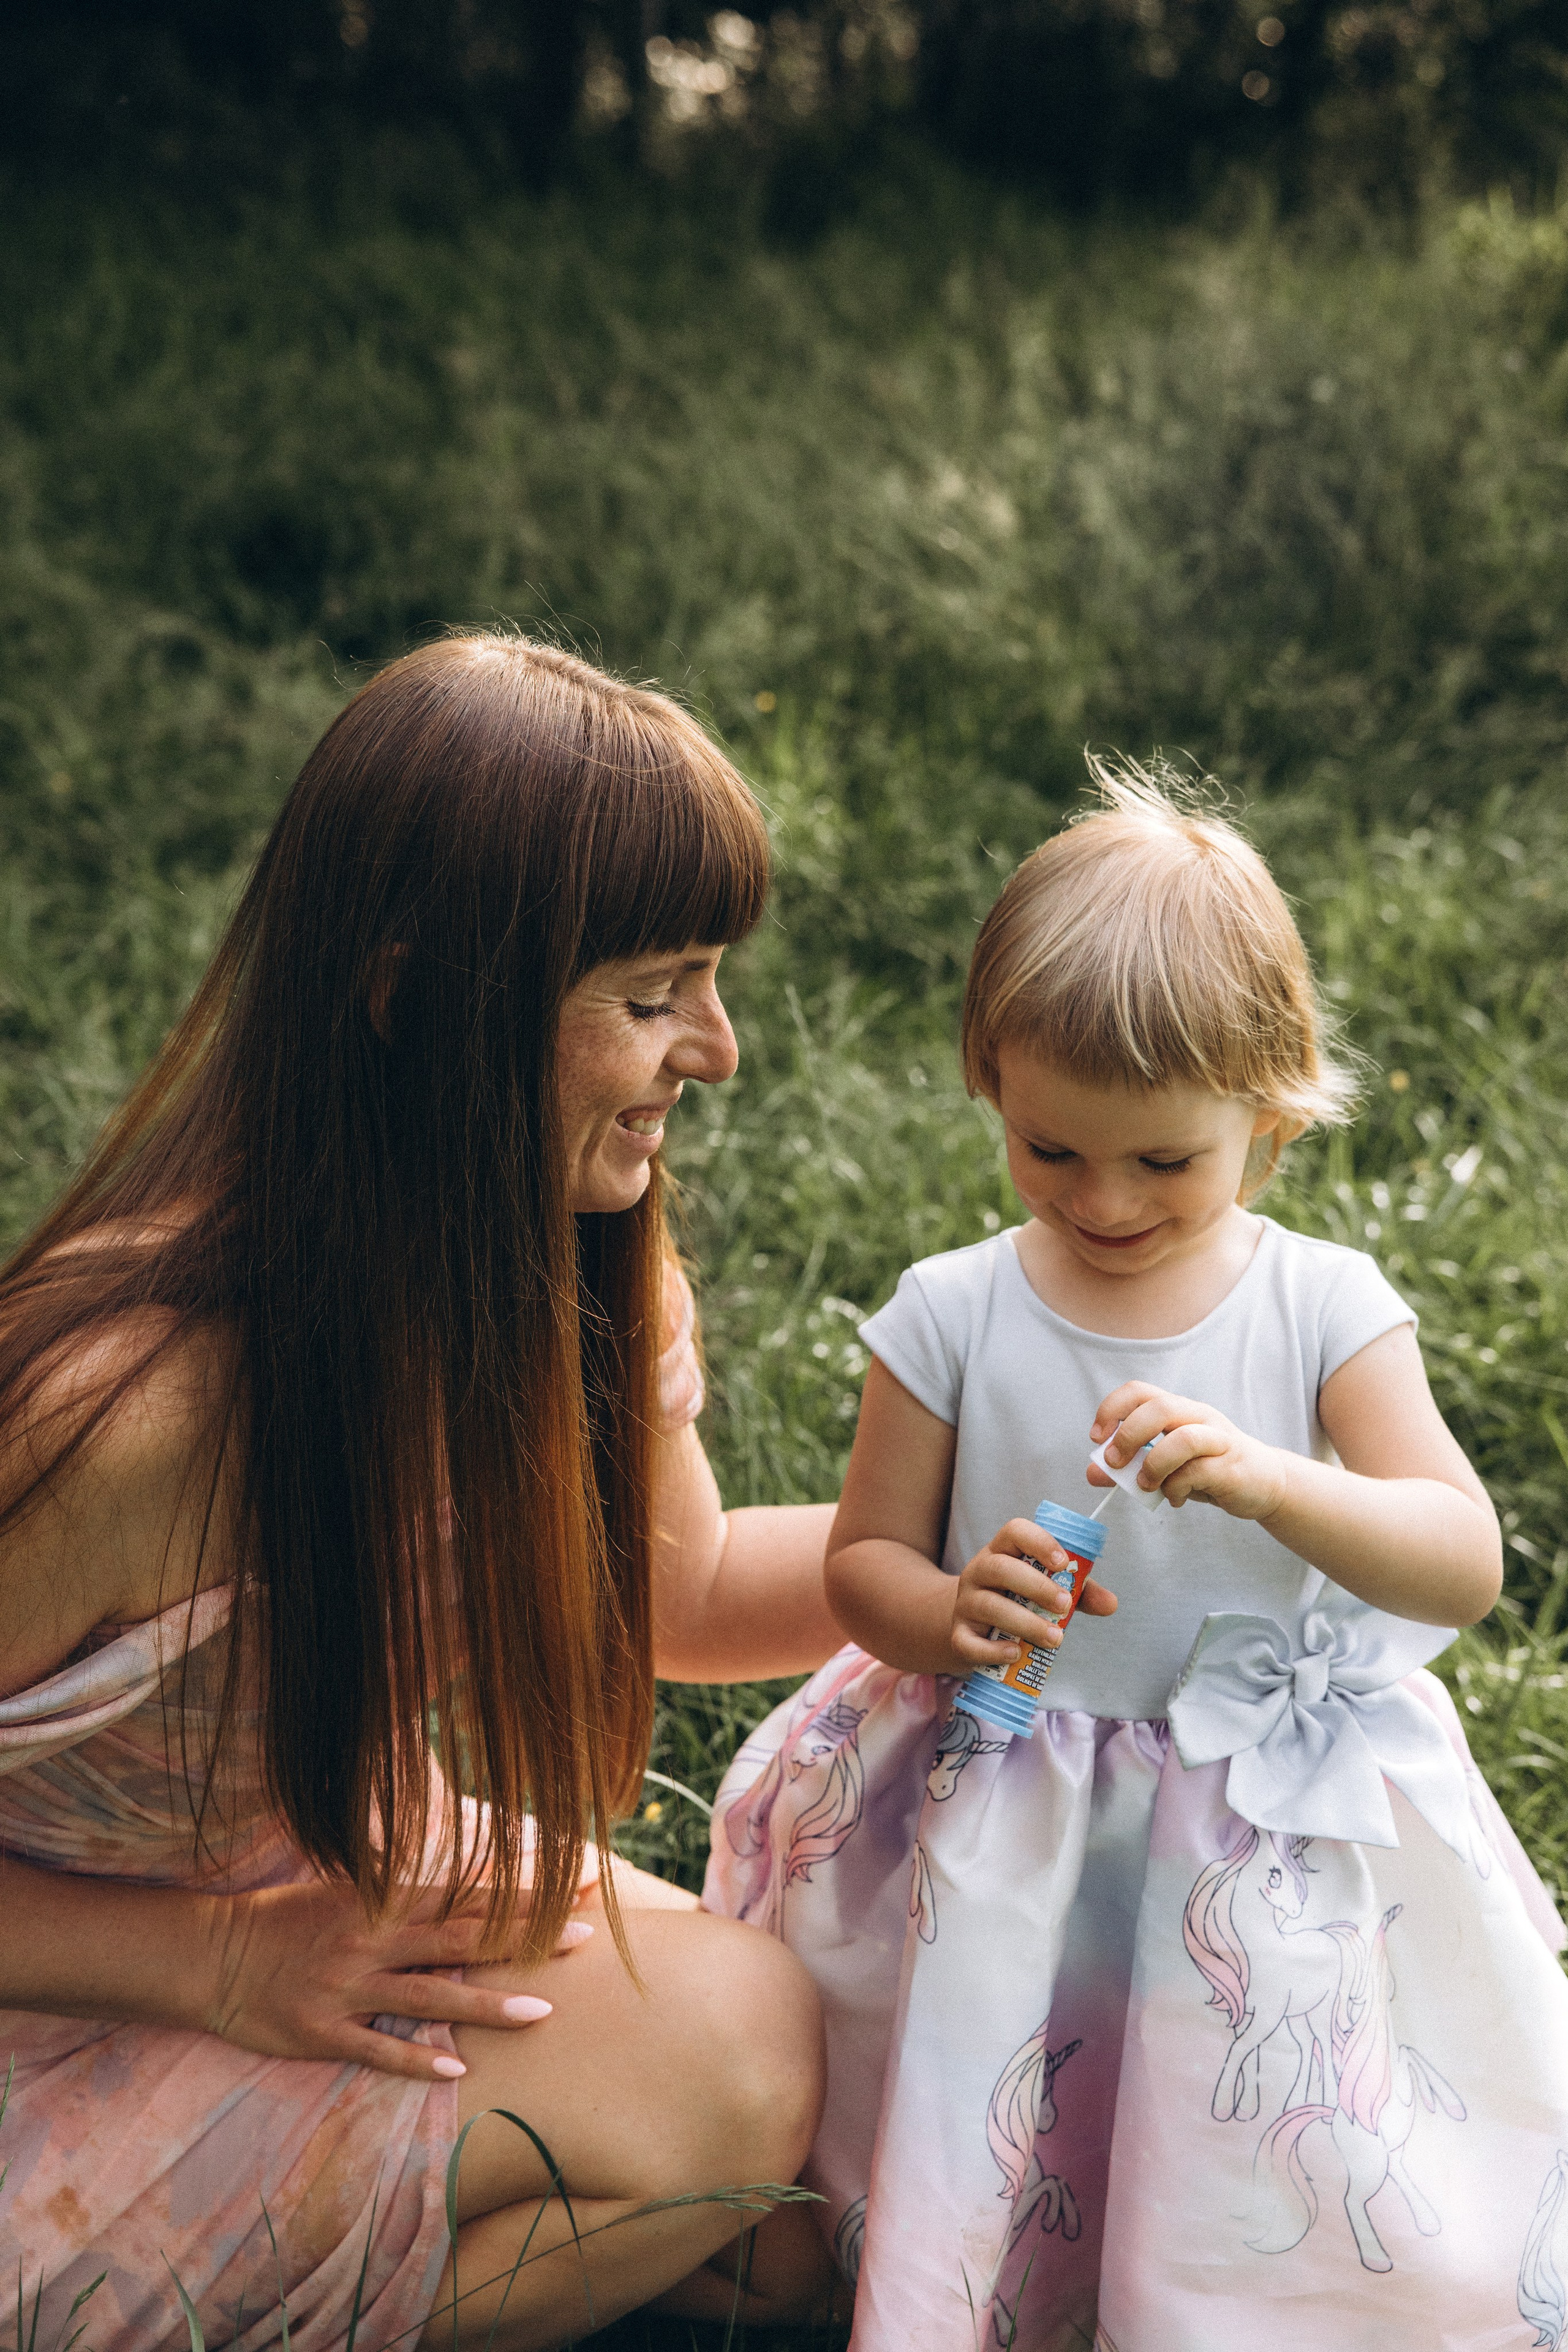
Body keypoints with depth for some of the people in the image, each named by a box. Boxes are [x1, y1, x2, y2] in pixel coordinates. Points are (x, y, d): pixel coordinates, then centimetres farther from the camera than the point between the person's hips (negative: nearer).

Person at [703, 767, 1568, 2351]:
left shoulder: (1325, 1310, -7)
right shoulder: (951, 1317, -6)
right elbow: (862, 1563, 1)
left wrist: (1268, 1478, -31)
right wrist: (950, 1612, -23)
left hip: (1277, 1802, 0)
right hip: (998, 1803, 1)